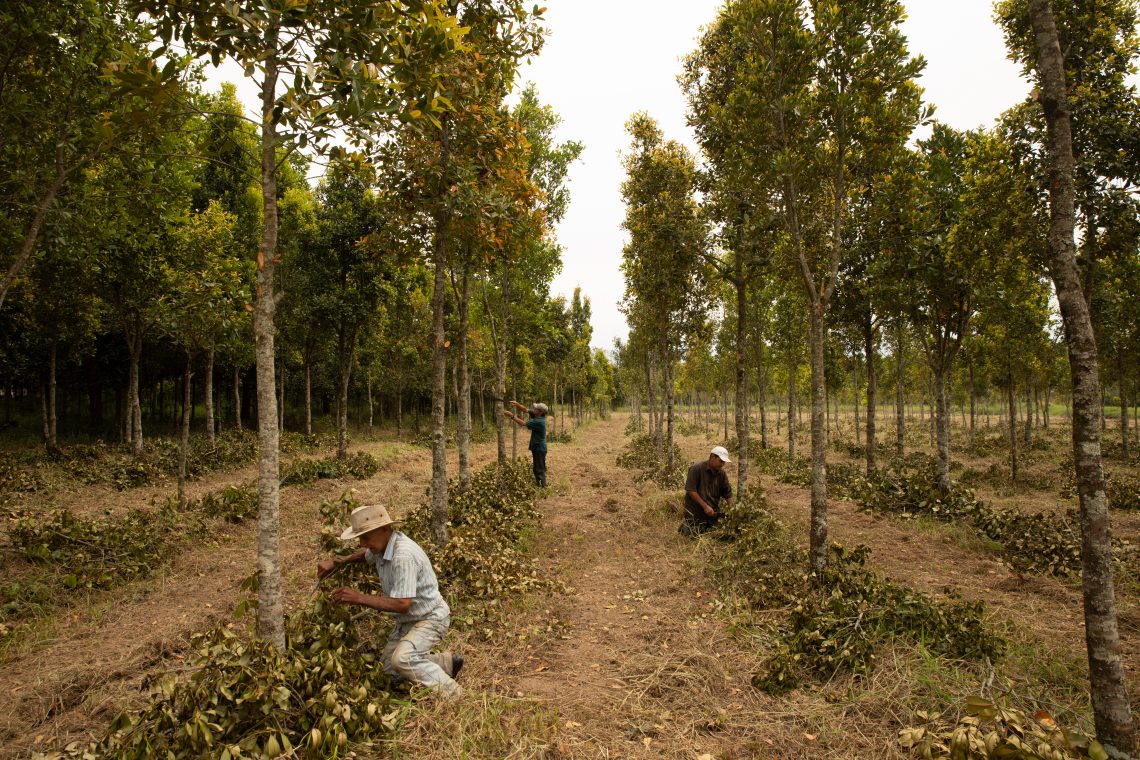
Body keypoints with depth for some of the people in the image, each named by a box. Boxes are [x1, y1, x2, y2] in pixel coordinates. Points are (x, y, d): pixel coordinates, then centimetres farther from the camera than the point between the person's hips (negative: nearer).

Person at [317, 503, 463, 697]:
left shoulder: (403, 556, -33)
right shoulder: (381, 545, -5)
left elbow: (402, 605, -35)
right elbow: (367, 554, 22)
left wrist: (359, 598, -31)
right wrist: (337, 562, 8)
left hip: (430, 618, -10)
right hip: (408, 619, 10)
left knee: (402, 659, -30)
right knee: (390, 669, 11)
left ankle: (450, 693, -12)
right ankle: (448, 662, 22)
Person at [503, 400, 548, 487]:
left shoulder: (539, 421, -26)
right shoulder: (536, 415, 2)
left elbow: (523, 424, -23)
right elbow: (526, 409, 7)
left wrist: (512, 415, -18)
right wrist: (517, 404, -11)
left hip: (539, 449, -10)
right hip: (537, 448, 10)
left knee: (540, 470, -3)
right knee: (537, 469, 18)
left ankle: (542, 487, 3)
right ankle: (540, 486, 28)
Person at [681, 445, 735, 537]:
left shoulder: (722, 473, 1)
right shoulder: (697, 469, -16)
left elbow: (728, 494, 3)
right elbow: (690, 490, -19)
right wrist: (705, 506, -22)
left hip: (713, 511, 5)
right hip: (696, 511, -5)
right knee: (695, 535, -1)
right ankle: (685, 525, 27)